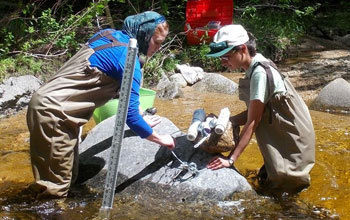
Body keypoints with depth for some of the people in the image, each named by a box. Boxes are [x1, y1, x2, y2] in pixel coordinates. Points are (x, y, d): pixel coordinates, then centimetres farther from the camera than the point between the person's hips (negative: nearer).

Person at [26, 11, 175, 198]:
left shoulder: (109, 34, 10)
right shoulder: (128, 59, -17)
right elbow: (131, 115, -17)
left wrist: (139, 121, 26)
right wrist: (159, 139, -1)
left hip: (48, 104, 10)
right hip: (53, 113, -10)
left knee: (68, 177, 18)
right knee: (55, 191, -1)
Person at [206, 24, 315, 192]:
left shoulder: (259, 73, -26)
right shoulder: (254, 68, 3)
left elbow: (252, 121, -27)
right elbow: (252, 113, 2)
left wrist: (231, 159, -27)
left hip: (291, 139, -9)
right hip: (281, 136, 9)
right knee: (267, 179, 17)